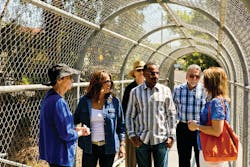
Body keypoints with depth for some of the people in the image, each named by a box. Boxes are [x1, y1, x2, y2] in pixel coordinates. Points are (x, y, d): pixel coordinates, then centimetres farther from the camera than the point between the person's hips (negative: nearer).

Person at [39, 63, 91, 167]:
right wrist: (81, 132, -5)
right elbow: (66, 134, -23)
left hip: (52, 151, 10)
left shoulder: (49, 97, 8)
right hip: (60, 155, -10)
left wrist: (76, 129, 6)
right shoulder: (58, 102, -23)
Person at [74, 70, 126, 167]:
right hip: (89, 147, 0)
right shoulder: (84, 101, -2)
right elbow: (75, 120, 8)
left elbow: (121, 125, 3)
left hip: (108, 147, 0)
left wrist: (122, 144, 0)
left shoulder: (114, 102, -3)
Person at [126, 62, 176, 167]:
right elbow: (130, 116, 6)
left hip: (161, 139, 0)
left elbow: (171, 114, 5)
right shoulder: (135, 92, 2)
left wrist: (171, 136, 0)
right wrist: (132, 135, -3)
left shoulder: (165, 90, 3)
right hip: (142, 140, 0)